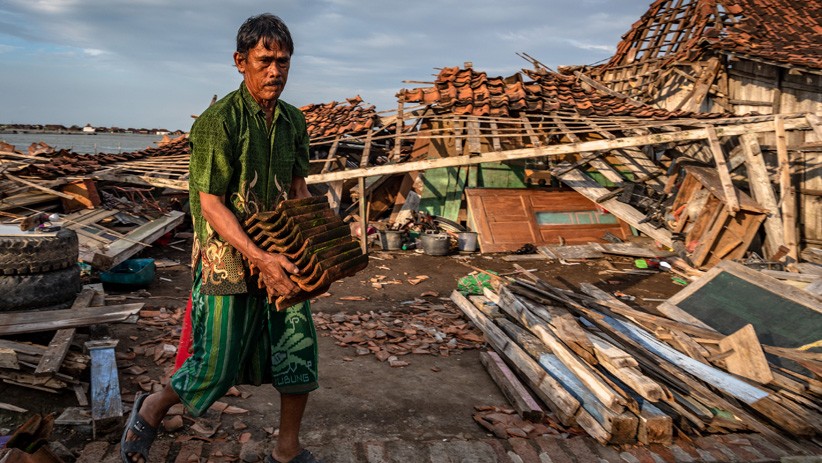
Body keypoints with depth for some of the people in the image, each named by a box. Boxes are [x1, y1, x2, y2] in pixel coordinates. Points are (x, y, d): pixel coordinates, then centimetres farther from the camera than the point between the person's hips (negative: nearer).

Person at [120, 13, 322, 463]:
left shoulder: (294, 121, 5)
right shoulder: (218, 122, -16)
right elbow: (211, 204, -19)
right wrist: (259, 257, -29)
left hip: (278, 254, 6)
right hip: (227, 257, -6)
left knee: (299, 348, 5)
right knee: (217, 365, 5)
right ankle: (151, 409, 35)